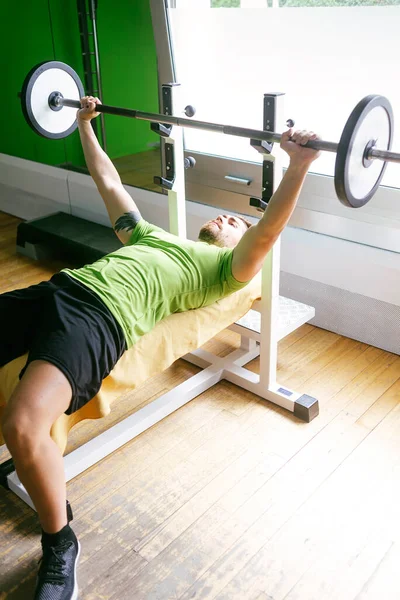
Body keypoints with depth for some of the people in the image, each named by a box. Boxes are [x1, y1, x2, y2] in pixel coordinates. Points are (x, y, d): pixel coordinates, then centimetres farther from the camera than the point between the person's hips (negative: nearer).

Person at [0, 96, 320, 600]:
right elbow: (108, 182, 42)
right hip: (57, 287, 8)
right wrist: (85, 125, 45)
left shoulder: (224, 269, 14)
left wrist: (299, 165, -16)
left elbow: (267, 233, -4)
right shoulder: (152, 234, 35)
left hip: (101, 316, -8)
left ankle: (60, 545, -4)